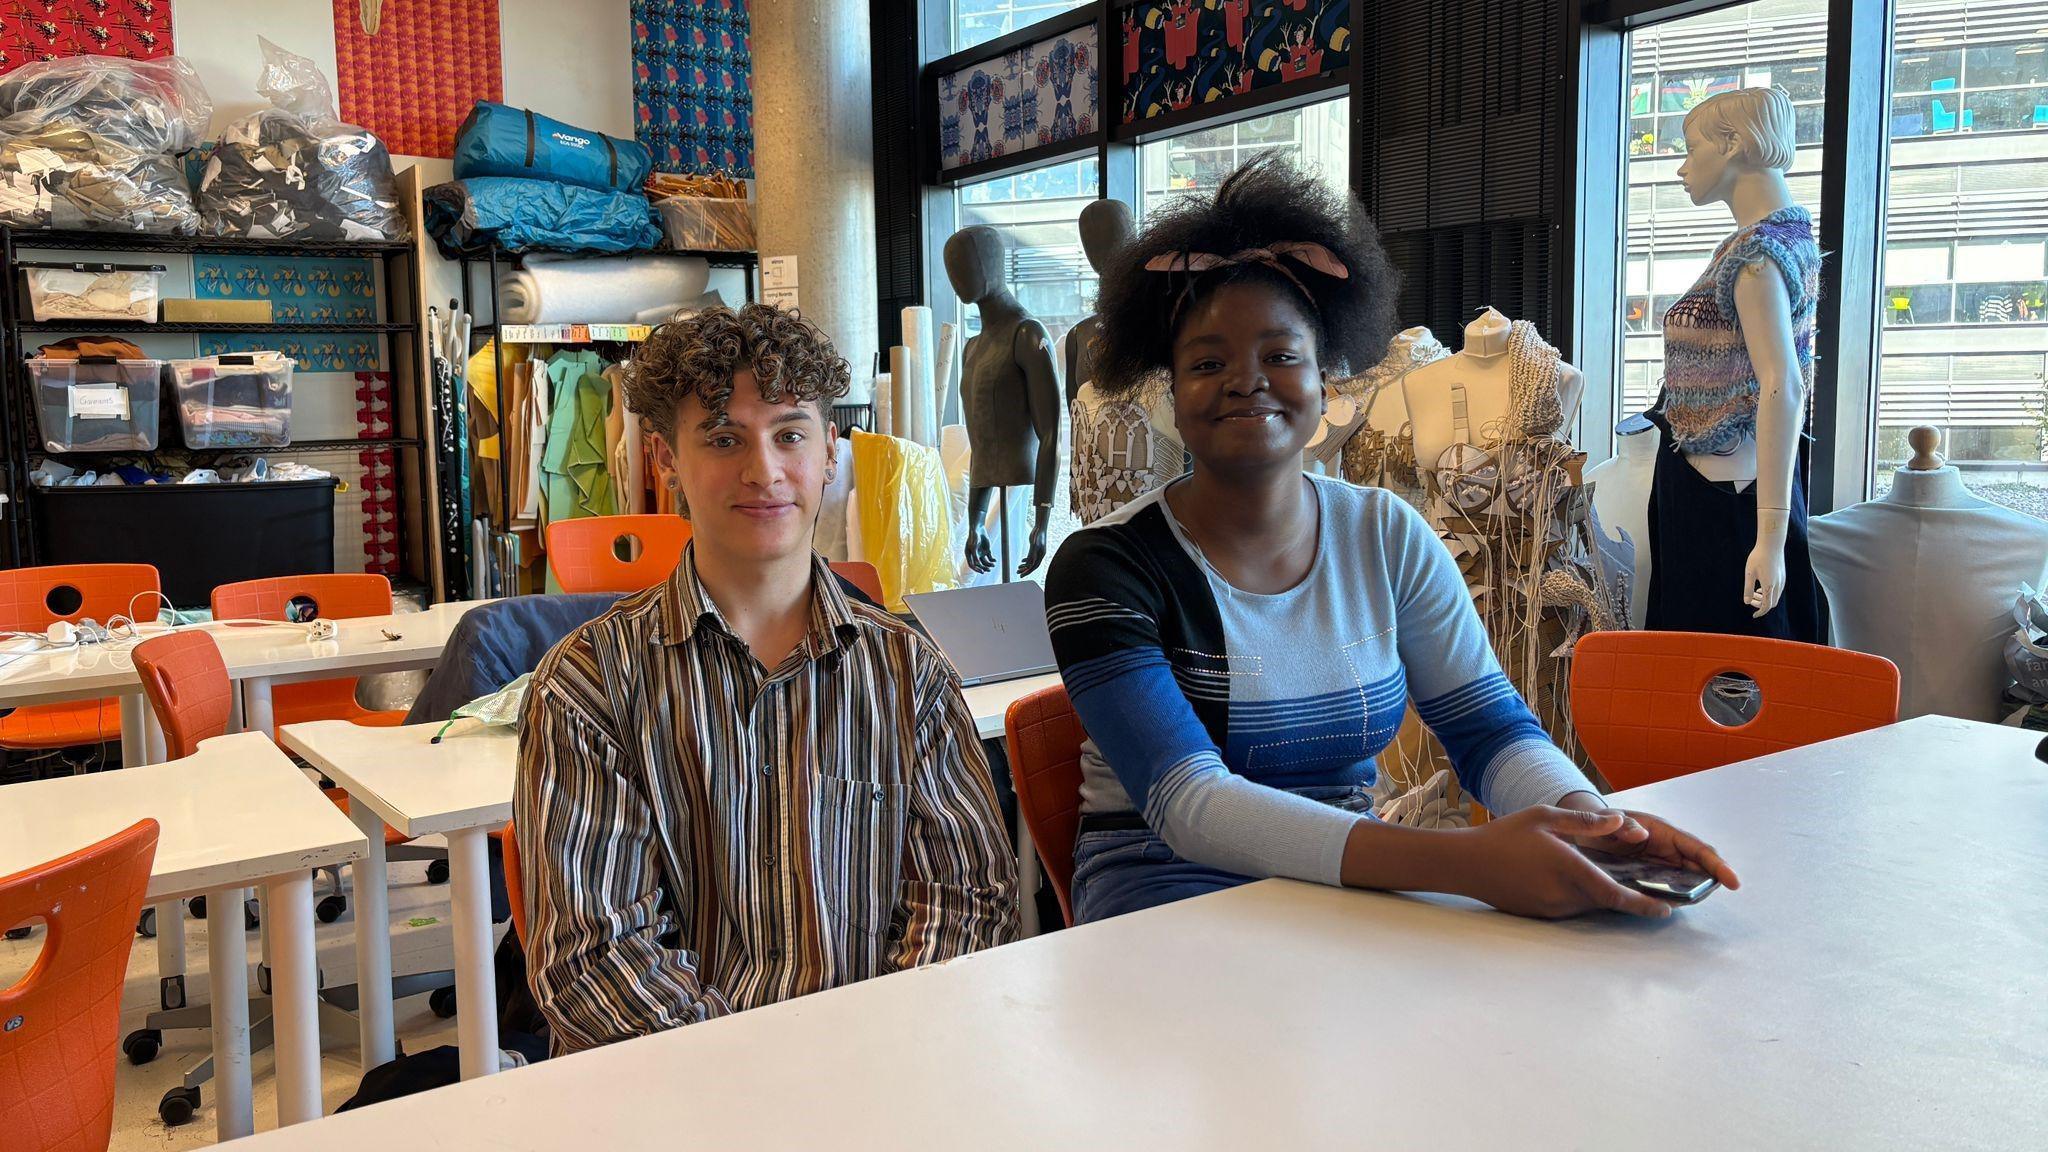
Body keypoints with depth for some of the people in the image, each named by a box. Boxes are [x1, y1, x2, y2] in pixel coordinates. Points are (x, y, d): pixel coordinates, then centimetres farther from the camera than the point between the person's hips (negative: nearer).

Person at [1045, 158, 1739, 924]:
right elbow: (1188, 803, -24)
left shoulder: (1388, 538, 4)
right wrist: (1461, 861, -36)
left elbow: (1491, 730, 2)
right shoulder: (1105, 566, -12)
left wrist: (1591, 818, -23)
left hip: (1352, 876, 5)